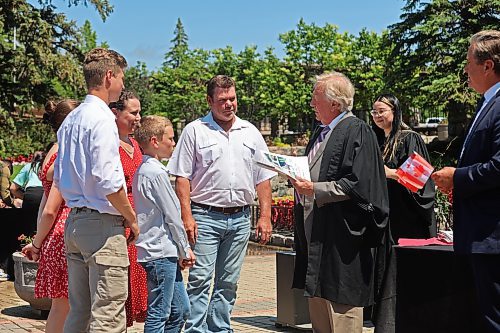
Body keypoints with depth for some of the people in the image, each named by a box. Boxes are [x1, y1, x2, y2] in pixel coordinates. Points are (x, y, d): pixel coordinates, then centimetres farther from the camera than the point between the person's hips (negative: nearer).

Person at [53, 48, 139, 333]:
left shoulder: (70, 120, 15)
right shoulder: (102, 118, -13)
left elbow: (59, 178, 19)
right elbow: (107, 180, -19)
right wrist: (132, 218, -8)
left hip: (74, 221, 9)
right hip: (103, 224, -9)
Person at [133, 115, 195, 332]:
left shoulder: (141, 170, 14)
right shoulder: (156, 173, -15)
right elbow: (172, 215, -13)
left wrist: (181, 250, 16)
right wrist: (185, 249, -2)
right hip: (161, 252, -10)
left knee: (180, 309, 15)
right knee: (158, 314, -4)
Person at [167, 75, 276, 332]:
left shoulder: (251, 133, 11)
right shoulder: (194, 131, 1)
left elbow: (263, 179, 13)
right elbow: (182, 178, -3)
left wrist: (265, 217, 5)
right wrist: (187, 216, -12)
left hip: (240, 219, 4)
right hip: (205, 217, -4)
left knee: (228, 282, 10)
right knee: (200, 279, -8)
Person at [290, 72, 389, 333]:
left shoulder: (356, 132, -10)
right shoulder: (321, 133, 18)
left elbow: (357, 184, -19)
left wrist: (315, 189, -18)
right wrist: (300, 180, 8)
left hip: (341, 238, -10)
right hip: (316, 233, 10)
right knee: (318, 312, 13)